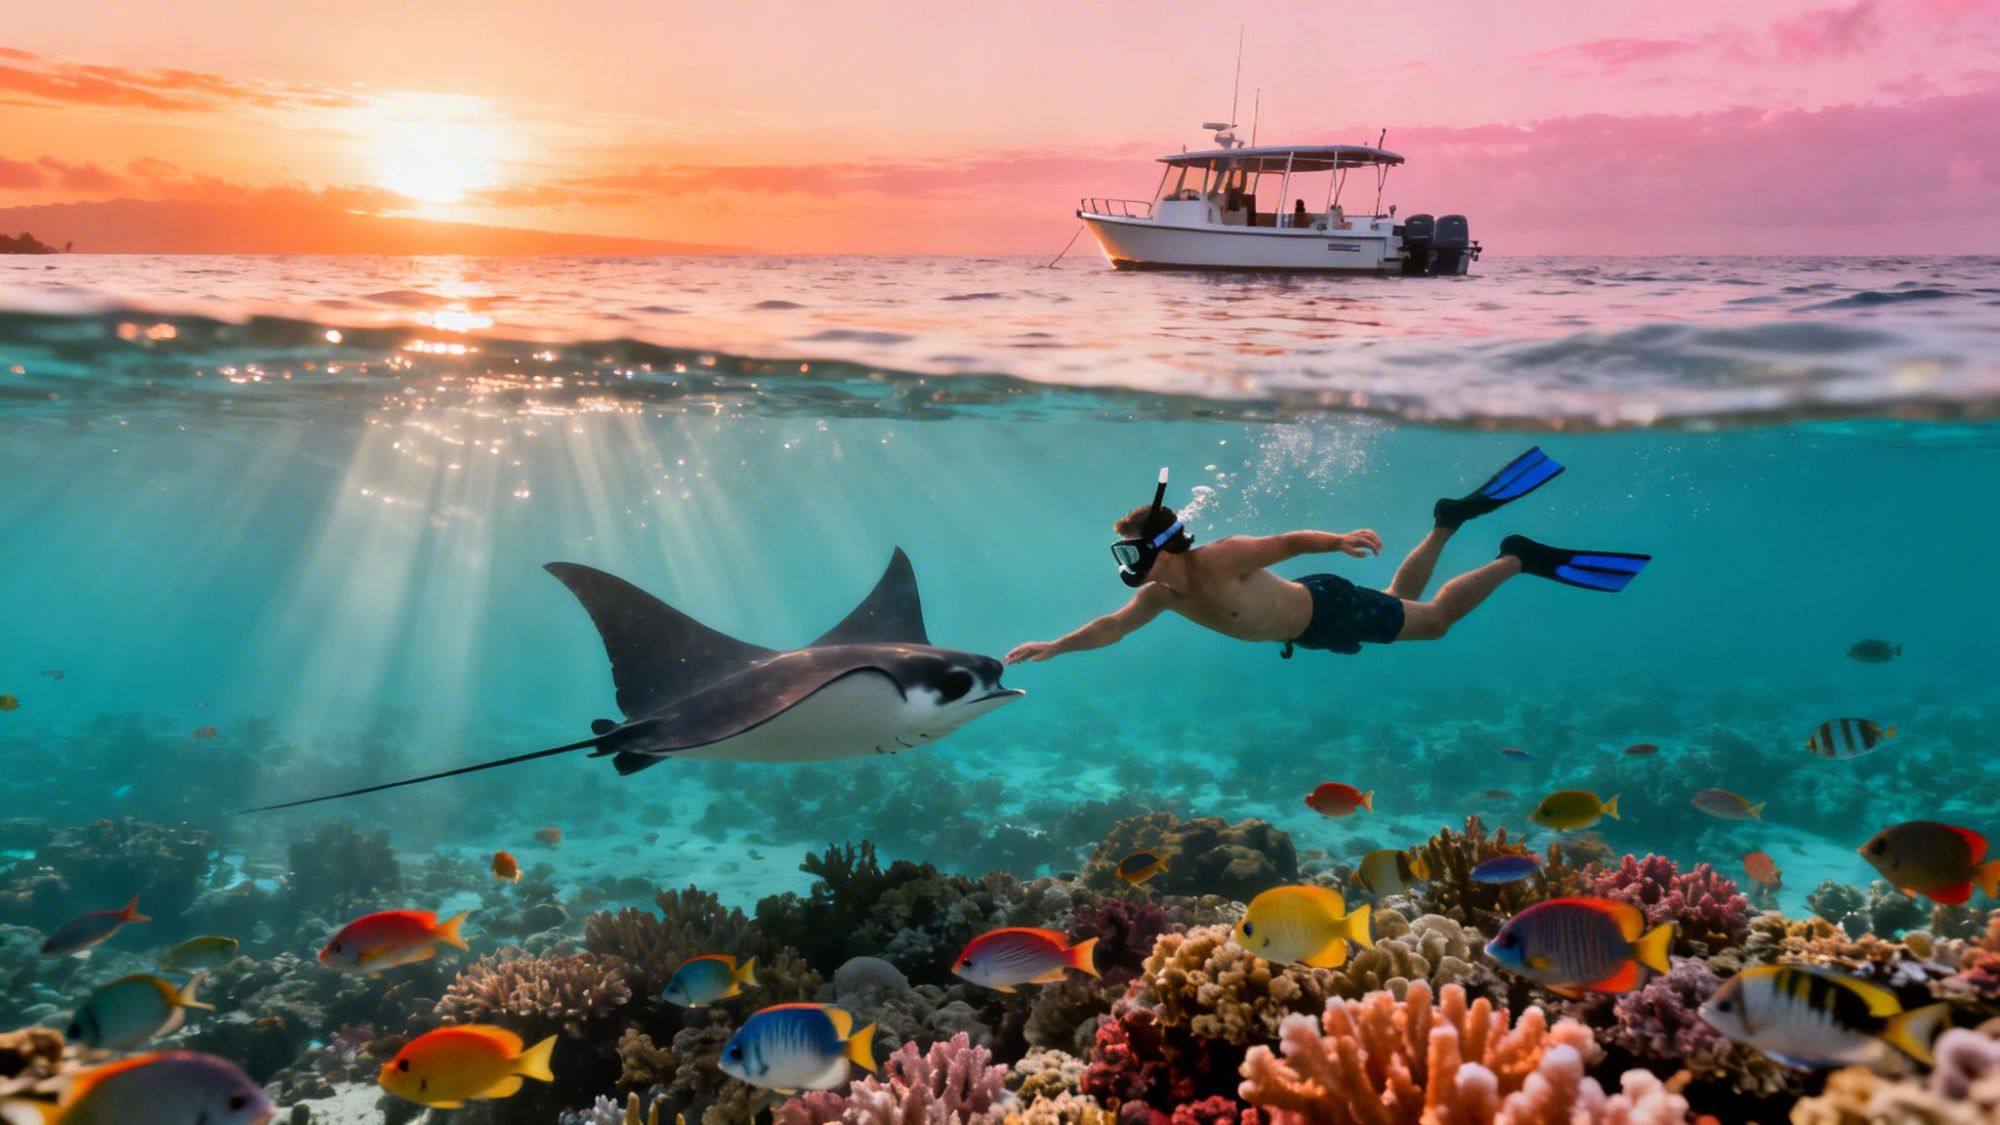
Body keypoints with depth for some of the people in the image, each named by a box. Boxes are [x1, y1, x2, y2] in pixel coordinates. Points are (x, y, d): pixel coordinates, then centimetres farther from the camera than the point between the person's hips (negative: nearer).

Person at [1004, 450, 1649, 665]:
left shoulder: (1221, 559, -33)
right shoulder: (1159, 596, -12)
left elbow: (1289, 541, -30)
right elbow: (1112, 627, -5)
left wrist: (1340, 541, -48)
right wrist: (1053, 647, -17)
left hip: (1331, 609, -7)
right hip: (1310, 631, 7)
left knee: (1434, 618, 7)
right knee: (1402, 600, 29)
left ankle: (1518, 559, 21)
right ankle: (1446, 523, 40)